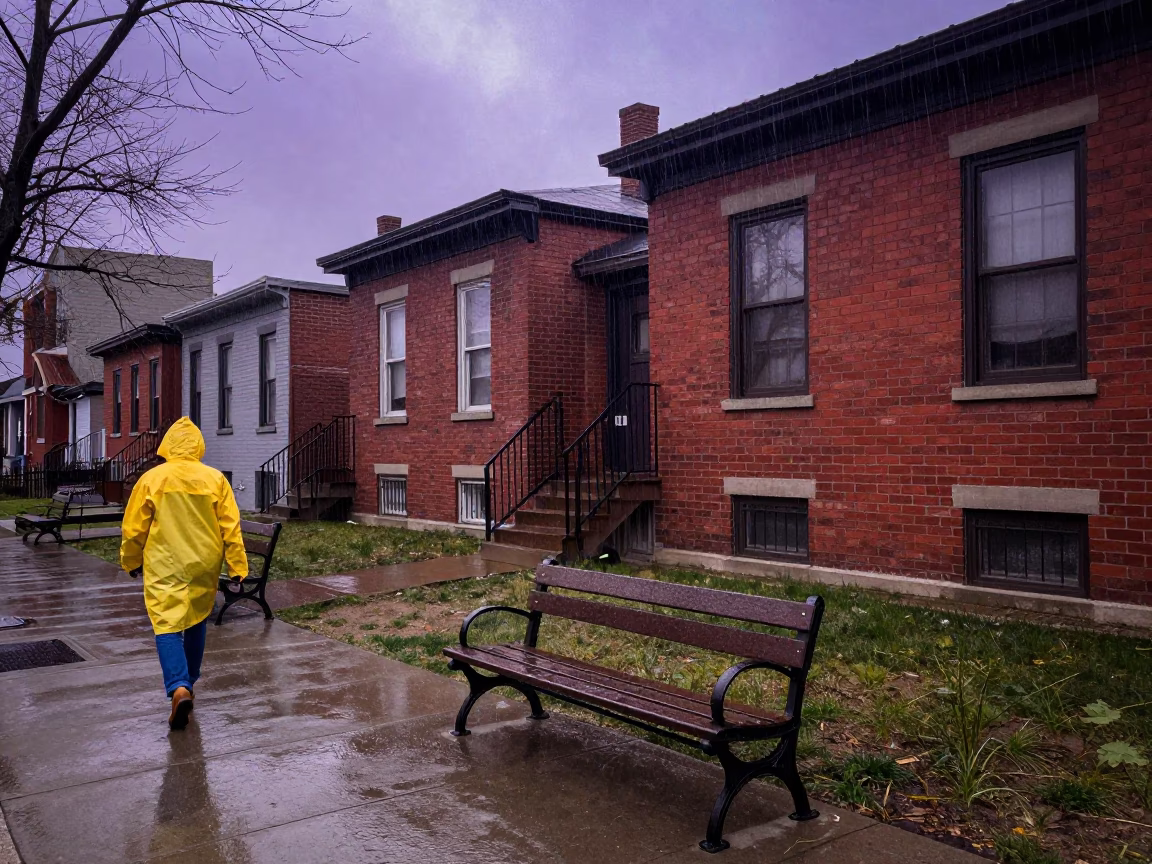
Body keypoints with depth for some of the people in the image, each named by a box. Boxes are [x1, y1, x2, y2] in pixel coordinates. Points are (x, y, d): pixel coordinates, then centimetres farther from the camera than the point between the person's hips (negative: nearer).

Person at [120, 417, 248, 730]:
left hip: (164, 568, -2)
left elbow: (134, 528, 1)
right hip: (204, 566, 3)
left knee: (167, 625, -3)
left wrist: (131, 561, 17)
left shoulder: (151, 479, -6)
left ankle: (179, 688, -22)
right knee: (197, 623, 20)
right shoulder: (215, 479, -3)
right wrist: (237, 567, 1)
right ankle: (188, 683, 35)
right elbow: (230, 528, -4)